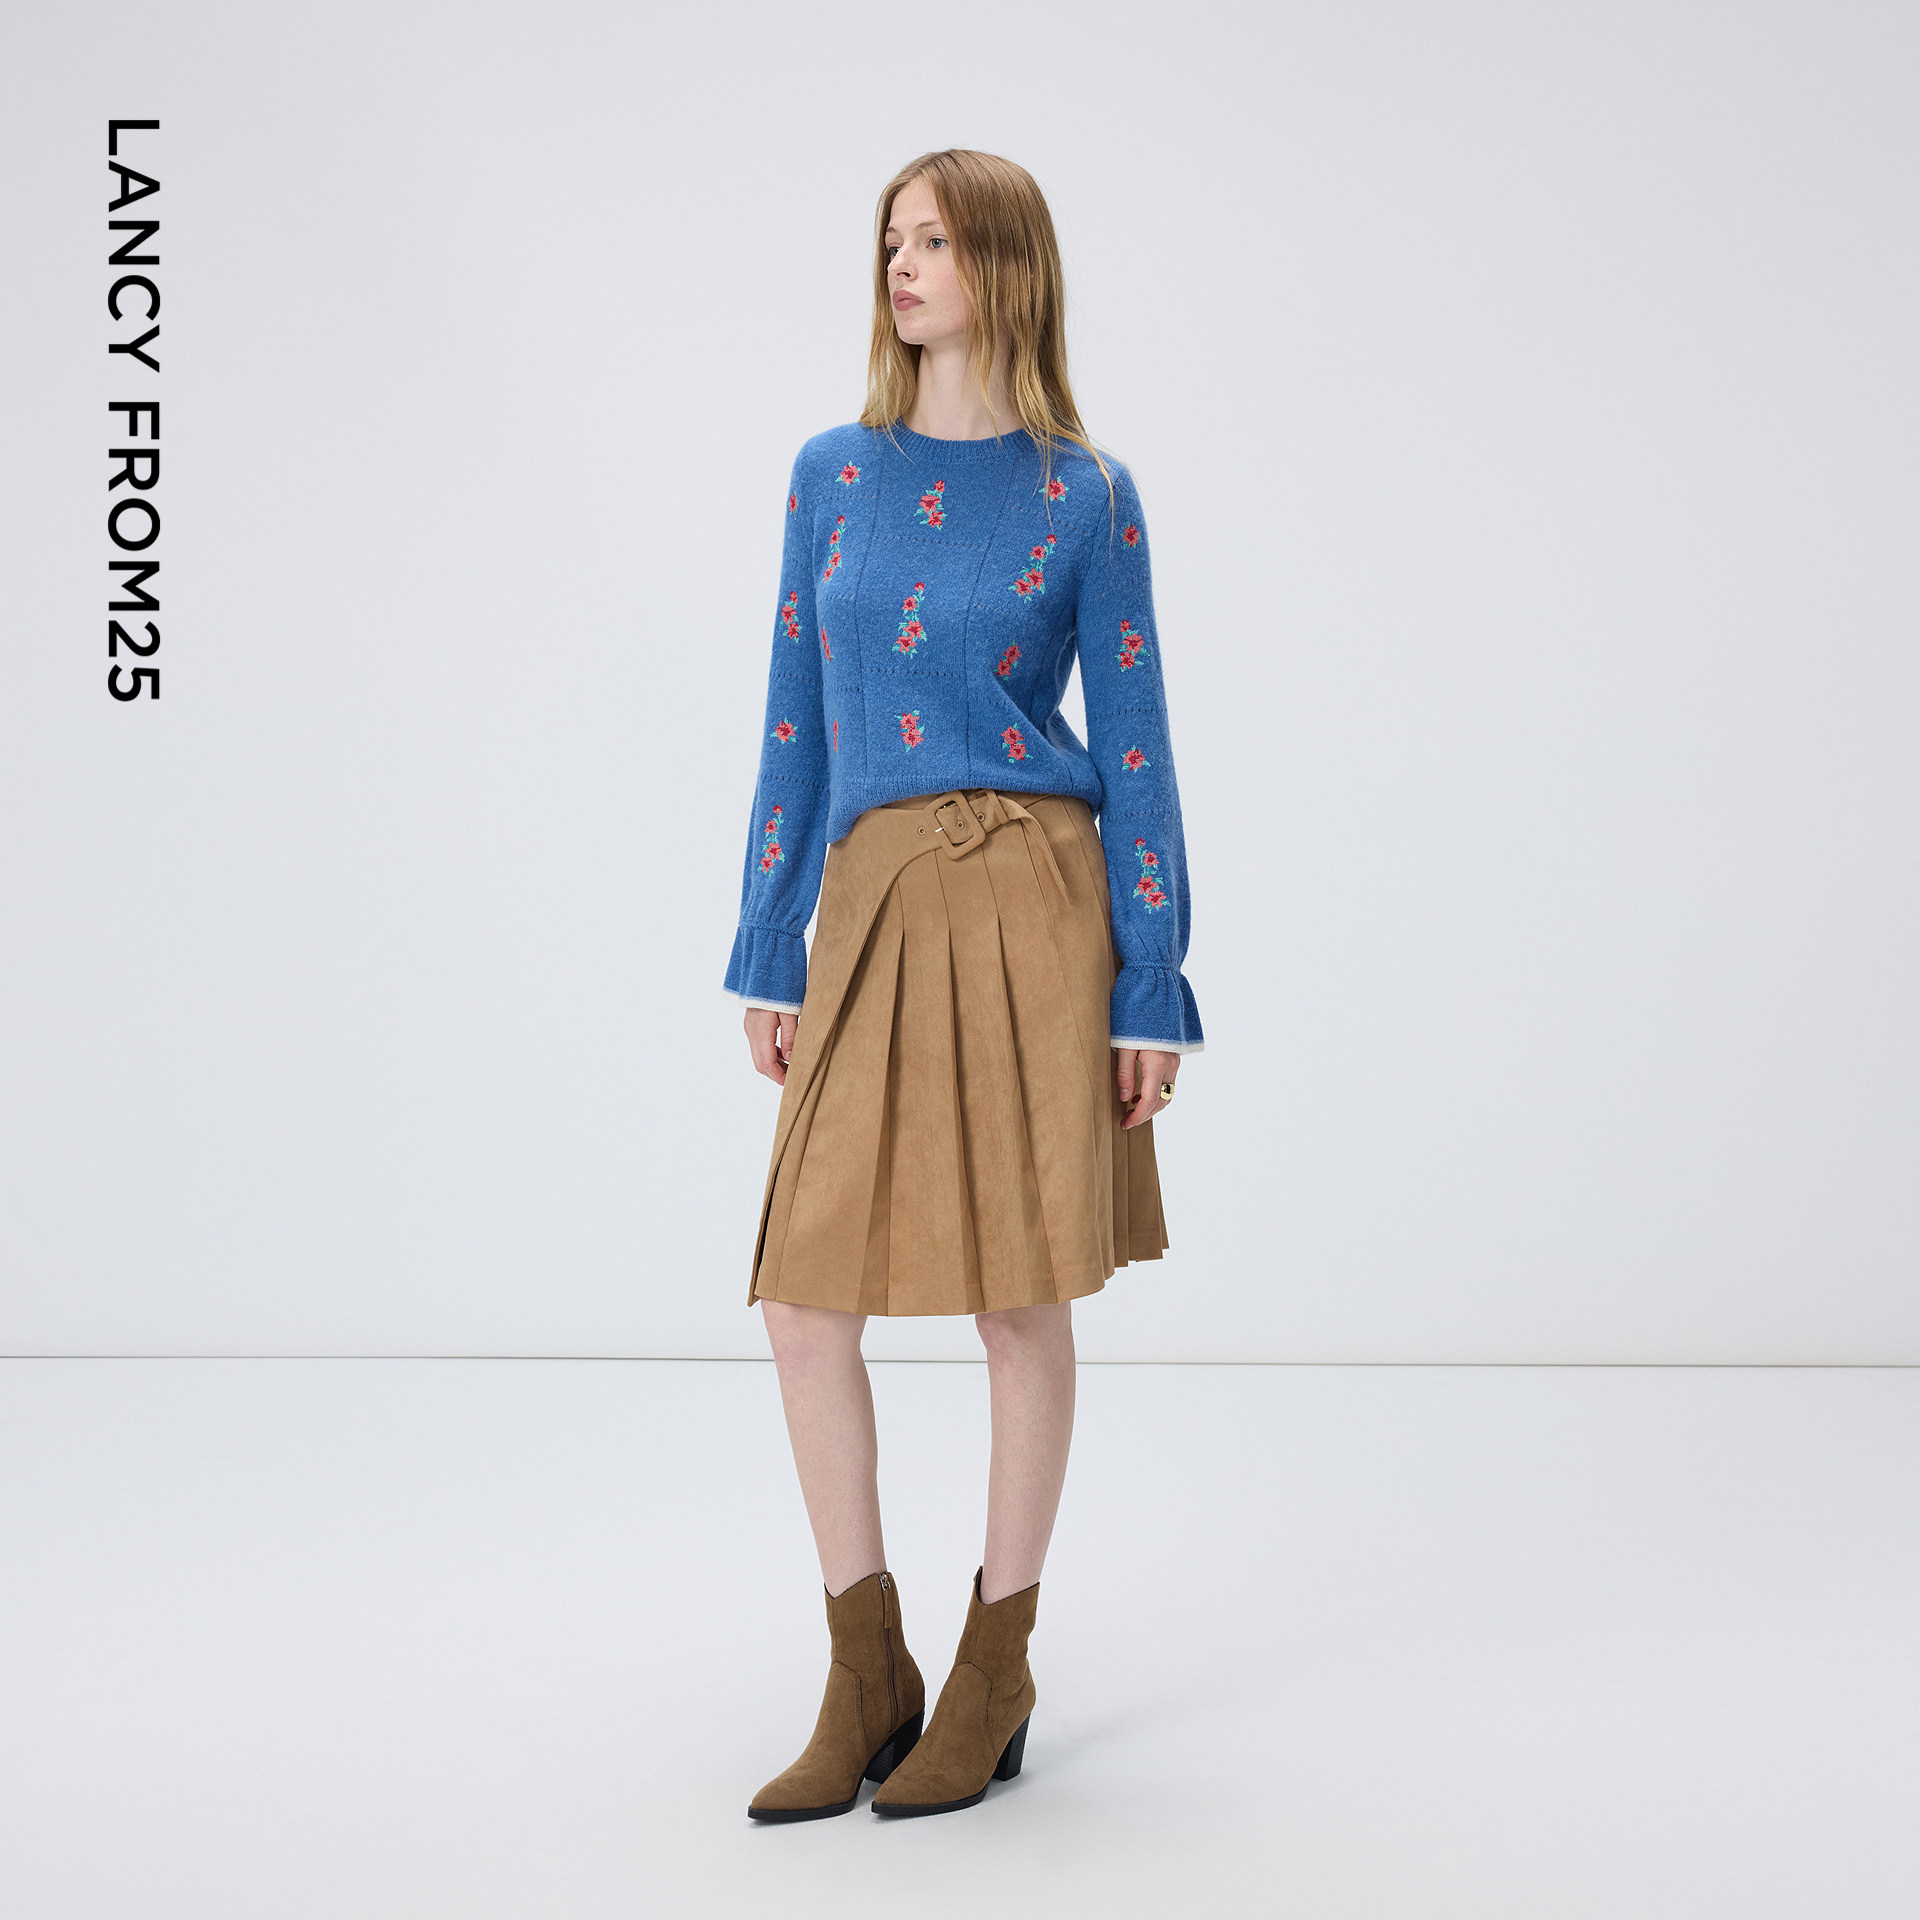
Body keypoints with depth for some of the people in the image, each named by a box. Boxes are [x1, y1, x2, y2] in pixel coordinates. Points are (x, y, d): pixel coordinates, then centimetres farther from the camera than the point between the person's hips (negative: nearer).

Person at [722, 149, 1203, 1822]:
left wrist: (1155, 988, -3)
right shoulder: (833, 473, 11)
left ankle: (997, 1671, 20)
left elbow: (1132, 744, 1)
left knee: (1023, 1294, 3)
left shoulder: (1083, 496, 1)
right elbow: (797, 726, 12)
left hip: (1031, 903, -3)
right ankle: (868, 1677, 15)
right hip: (871, 912, 4)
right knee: (807, 1294, -1)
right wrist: (768, 955, 10)